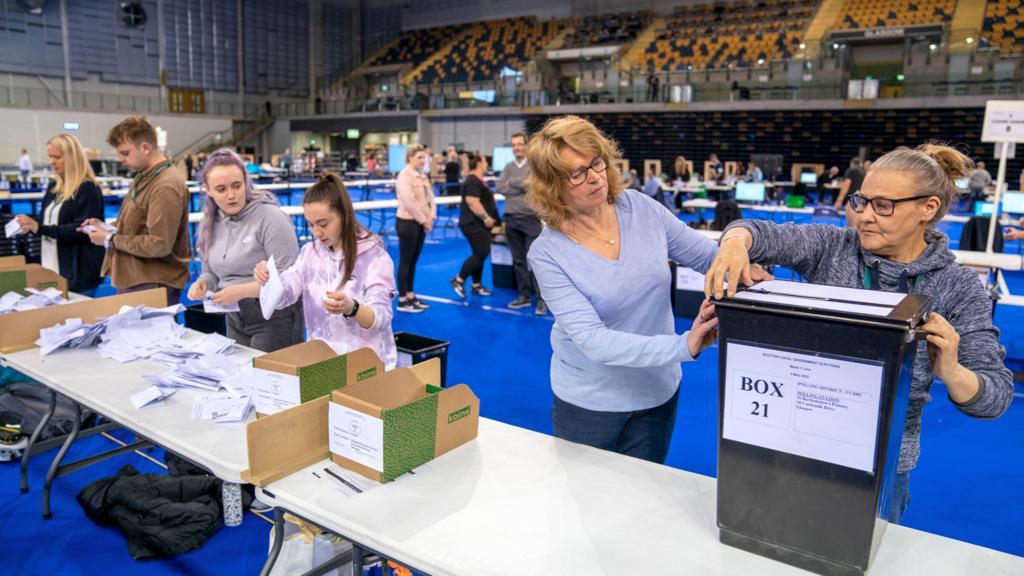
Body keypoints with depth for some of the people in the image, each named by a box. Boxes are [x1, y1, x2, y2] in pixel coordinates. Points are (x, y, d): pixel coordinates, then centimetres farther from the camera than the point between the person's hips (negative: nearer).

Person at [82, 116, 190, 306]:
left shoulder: (165, 187, -20)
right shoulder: (144, 177, 11)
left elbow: (159, 245, -23)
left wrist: (111, 240, -14)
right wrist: (107, 227, 7)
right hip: (132, 280, 9)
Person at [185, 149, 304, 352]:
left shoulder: (270, 218, -15)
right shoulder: (212, 223, 6)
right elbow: (212, 272, 18)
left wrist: (243, 291, -26)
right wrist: (203, 282, -4)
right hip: (235, 319, 6)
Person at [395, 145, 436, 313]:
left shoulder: (422, 176, 12)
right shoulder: (404, 176, -14)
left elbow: (430, 197, 11)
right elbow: (409, 202, -21)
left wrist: (430, 218, -4)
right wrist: (424, 220, -16)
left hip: (420, 223, 8)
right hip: (407, 222, -8)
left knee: (413, 261, 13)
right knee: (405, 261, -2)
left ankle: (410, 296, 22)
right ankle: (402, 301, 4)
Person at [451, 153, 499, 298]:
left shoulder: (478, 180, 16)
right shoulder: (472, 181, -17)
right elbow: (473, 203, -25)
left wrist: (488, 218, 22)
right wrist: (486, 218, -22)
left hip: (479, 224, 11)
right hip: (474, 224, -11)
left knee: (480, 254, 10)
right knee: (481, 254, -12)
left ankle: (476, 285, 16)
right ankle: (458, 280, -3)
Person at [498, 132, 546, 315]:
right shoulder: (508, 167, 10)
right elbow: (499, 187, -4)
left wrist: (512, 182, -10)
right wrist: (522, 187, -12)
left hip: (530, 218, -5)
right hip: (511, 218, 5)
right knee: (518, 260, 10)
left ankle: (541, 299, 0)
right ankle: (524, 295, 20)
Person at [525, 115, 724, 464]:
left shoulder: (641, 209, -9)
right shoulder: (547, 253, -19)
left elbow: (711, 257, 1)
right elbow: (592, 339, -27)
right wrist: (684, 346, -36)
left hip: (657, 392, 3)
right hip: (588, 401, -3)